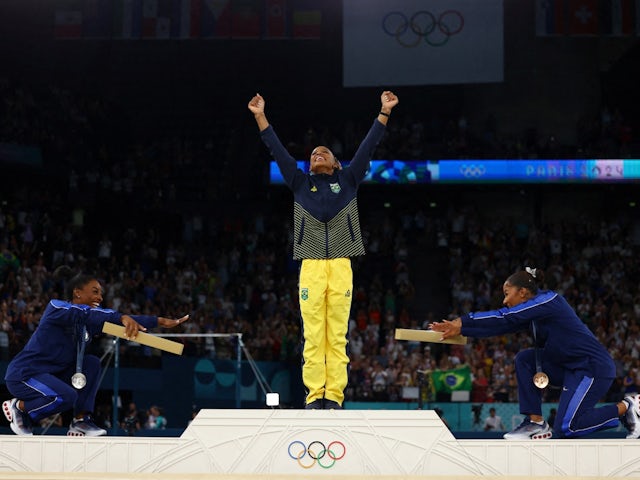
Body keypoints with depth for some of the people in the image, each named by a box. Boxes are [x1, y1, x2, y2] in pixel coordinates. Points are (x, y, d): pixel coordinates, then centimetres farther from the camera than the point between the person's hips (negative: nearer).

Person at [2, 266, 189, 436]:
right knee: (67, 396, -30)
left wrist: (160, 321, -8)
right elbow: (87, 314, -36)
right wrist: (122, 317, -48)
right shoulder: (56, 307, -15)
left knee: (91, 363, -1)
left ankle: (81, 421, -2)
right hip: (23, 374, -9)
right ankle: (18, 407, -5)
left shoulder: (88, 321, 7)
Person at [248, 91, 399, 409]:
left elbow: (368, 146, 14)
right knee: (313, 335, -4)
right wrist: (260, 117, 11)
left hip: (341, 266, 0)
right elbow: (277, 151, 16)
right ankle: (315, 394, -2)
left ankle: (334, 395, -2)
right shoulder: (300, 184, 19)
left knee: (337, 335, -2)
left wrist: (384, 113, 9)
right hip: (311, 267, 0)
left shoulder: (348, 180, 18)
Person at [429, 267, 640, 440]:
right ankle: (536, 423, 1)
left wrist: (462, 322, -20)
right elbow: (501, 326, 5)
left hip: (594, 367, -9)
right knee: (524, 359, 2)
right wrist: (459, 328, -3)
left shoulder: (549, 300, -13)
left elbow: (505, 318, -20)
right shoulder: (532, 314, 12)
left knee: (565, 429, -14)